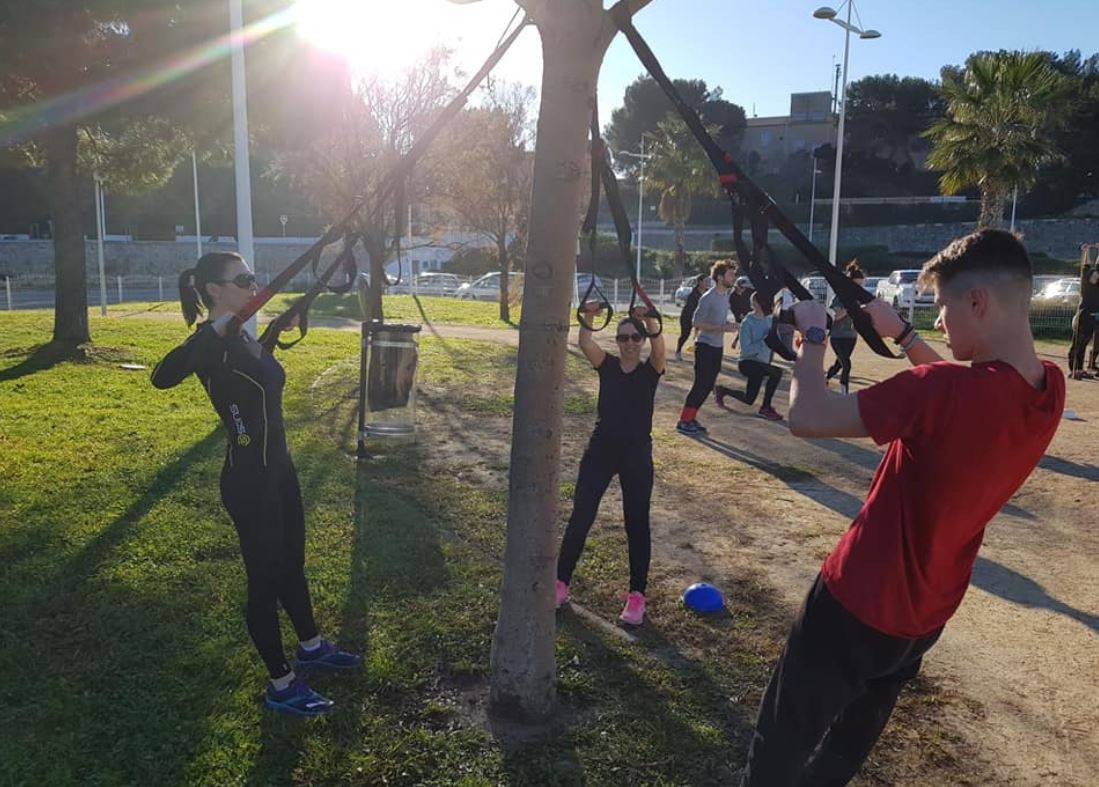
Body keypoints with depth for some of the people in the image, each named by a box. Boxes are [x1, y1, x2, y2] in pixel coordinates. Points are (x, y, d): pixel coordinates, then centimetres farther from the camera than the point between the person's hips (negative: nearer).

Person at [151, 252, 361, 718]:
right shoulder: (211, 343, -18)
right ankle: (282, 685, 21)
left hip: (278, 468, 9)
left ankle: (311, 647, 43)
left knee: (292, 563, 23)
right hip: (248, 478, -9)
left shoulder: (244, 338, 8)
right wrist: (218, 328, -42)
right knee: (265, 578, 5)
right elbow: (162, 377, -38)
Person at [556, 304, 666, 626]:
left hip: (637, 453, -1)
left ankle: (637, 595, 15)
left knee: (637, 524, 5)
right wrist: (586, 318, -35)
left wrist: (649, 321, -43)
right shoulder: (607, 364, 2)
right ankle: (561, 582, 17)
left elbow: (659, 347, -25)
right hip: (601, 448, 2)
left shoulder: (651, 370, -3)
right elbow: (585, 344, -17)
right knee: (580, 517, 4)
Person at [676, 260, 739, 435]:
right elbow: (697, 323, -17)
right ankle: (683, 421, -2)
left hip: (718, 346, 8)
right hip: (705, 345, -8)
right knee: (701, 384, -8)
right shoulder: (708, 298, -16)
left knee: (708, 385, 10)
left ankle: (691, 418, 18)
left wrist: (729, 325, 0)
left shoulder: (726, 295, 10)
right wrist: (722, 328, -21)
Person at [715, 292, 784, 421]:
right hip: (747, 363, -8)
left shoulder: (769, 319, 3)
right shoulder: (747, 323, -16)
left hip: (761, 364, 8)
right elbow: (746, 350, -22)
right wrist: (765, 340, -27)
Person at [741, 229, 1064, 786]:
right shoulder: (1048, 389, -8)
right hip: (927, 614, 8)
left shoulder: (943, 392, -33)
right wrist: (901, 334, 8)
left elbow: (807, 417, -29)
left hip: (859, 604, -8)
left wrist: (812, 336, -13)